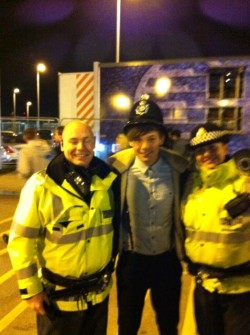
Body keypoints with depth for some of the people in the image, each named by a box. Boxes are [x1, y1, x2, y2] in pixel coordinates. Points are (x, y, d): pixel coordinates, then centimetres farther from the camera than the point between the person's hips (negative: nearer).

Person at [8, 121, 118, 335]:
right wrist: (31, 288, -10)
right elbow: (22, 239, -13)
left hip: (99, 290, 4)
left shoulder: (106, 177, -8)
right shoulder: (41, 184, -18)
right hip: (58, 295, -4)